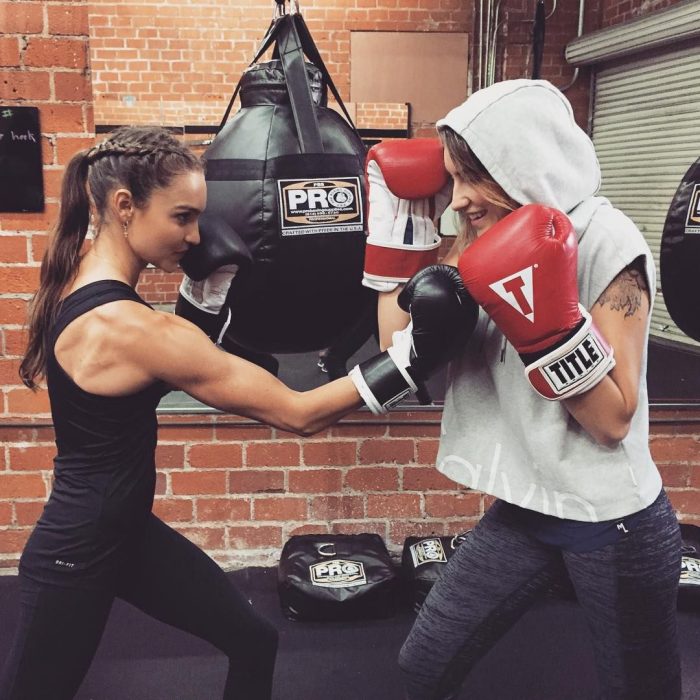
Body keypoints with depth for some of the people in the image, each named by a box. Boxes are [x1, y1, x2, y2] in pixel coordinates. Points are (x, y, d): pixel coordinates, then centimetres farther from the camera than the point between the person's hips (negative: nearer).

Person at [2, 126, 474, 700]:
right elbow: (299, 414, -29)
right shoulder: (128, 326, -32)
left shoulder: (82, 273, -4)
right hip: (76, 556, -8)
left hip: (127, 530, 9)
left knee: (254, 640, 14)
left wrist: (202, 279, -1)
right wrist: (410, 353, -27)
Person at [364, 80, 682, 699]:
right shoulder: (482, 242, 1)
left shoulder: (608, 244, -16)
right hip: (522, 511, 5)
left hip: (614, 526, -5)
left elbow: (613, 420, -17)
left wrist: (547, 320, -31)